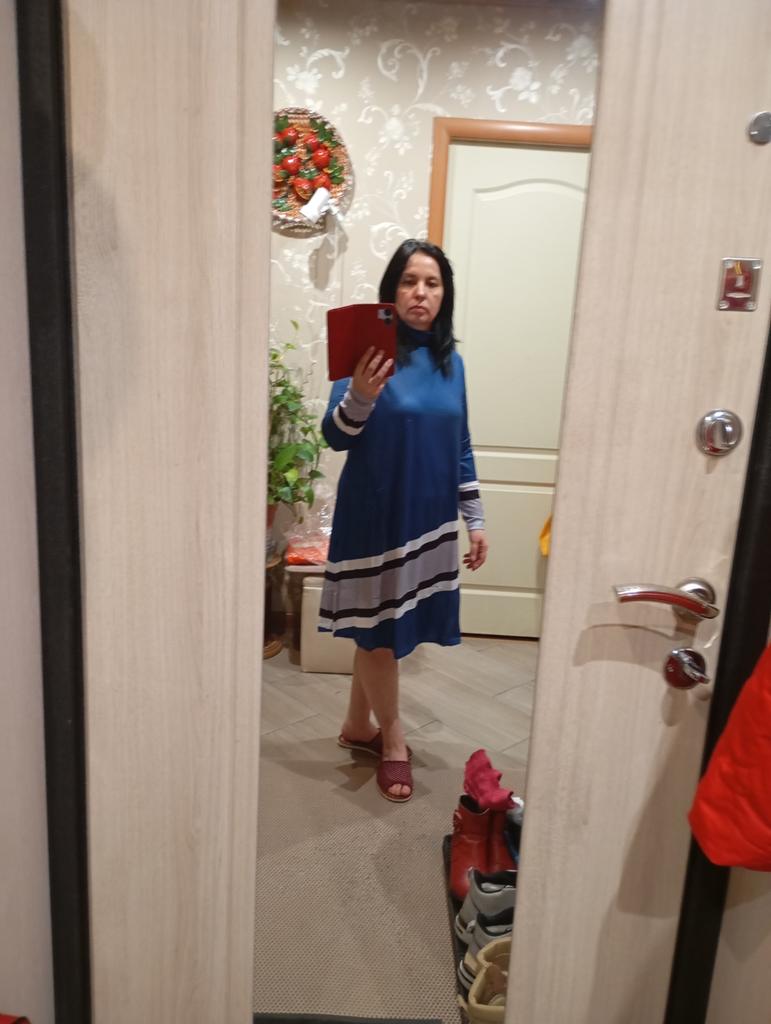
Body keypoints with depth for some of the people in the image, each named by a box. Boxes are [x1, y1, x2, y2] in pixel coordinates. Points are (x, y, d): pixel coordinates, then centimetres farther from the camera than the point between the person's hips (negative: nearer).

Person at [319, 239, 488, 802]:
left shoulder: (450, 361, 6)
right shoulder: (372, 350, -12)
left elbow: (461, 446, 12)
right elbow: (336, 437, -17)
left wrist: (475, 519, 10)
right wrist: (359, 395, -37)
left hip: (429, 517, 6)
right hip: (376, 515, -6)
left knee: (390, 626, 16)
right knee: (378, 627, 6)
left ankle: (358, 725, 34)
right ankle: (393, 740, 25)